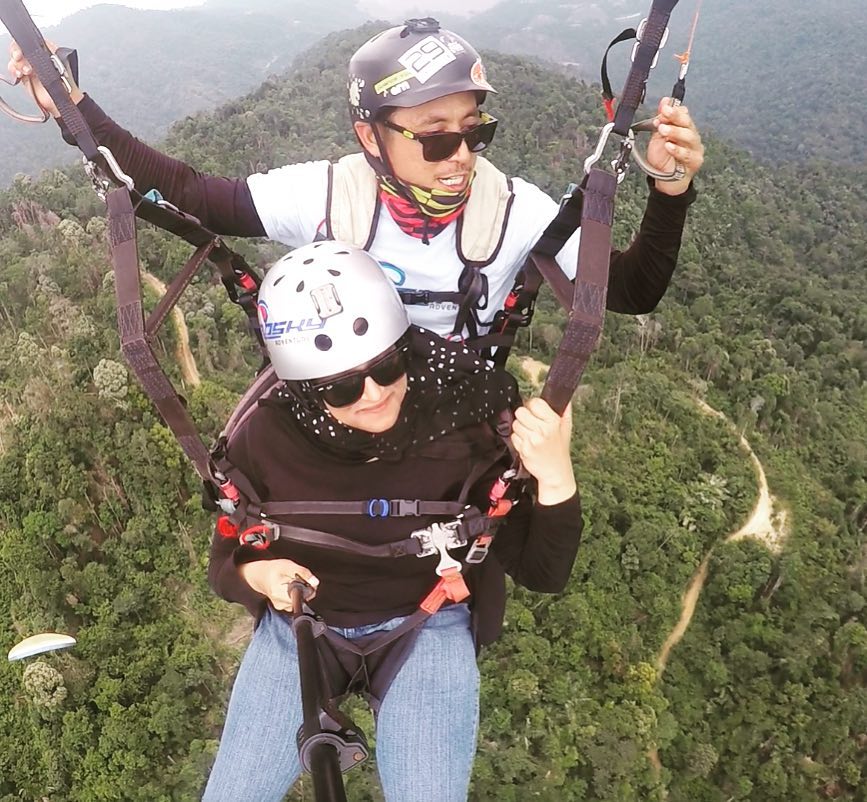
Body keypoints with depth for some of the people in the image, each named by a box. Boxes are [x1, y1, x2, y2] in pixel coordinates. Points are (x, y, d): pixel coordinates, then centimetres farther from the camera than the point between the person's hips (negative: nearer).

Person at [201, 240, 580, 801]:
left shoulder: (461, 426, -23)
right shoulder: (268, 439, -20)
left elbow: (541, 575, -16)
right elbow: (225, 561, -2)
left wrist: (555, 481, -34)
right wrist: (256, 574, -26)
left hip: (428, 628, -1)